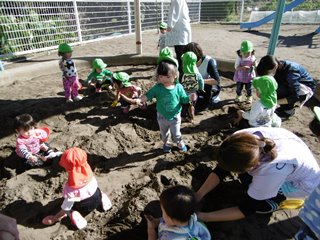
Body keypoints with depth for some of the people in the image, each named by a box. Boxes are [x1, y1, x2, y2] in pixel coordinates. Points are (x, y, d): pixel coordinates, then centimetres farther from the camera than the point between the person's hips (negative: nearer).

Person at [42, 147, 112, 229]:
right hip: (97, 198, 4)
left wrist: (55, 218, -7)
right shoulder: (89, 173, -22)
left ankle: (75, 215, -2)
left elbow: (66, 207, -23)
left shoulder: (70, 187, -35)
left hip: (84, 209, -4)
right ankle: (101, 197, 14)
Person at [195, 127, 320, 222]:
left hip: (305, 182, -5)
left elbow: (246, 209, -29)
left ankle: (281, 198, 7)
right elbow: (221, 170, -18)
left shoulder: (272, 170, -43)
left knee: (257, 205, -20)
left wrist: (204, 217, -29)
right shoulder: (243, 137, -32)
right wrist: (197, 196, -24)